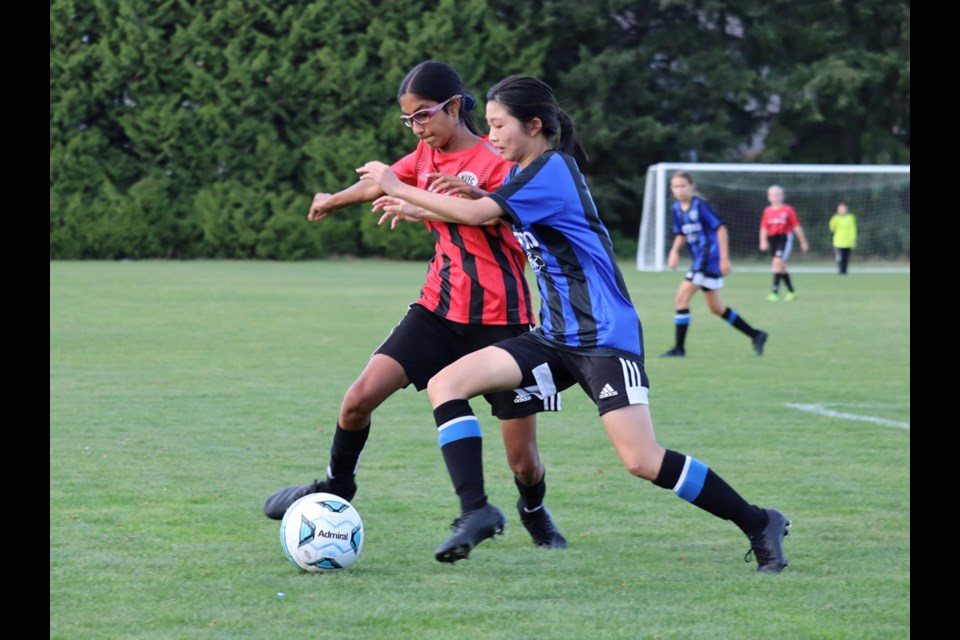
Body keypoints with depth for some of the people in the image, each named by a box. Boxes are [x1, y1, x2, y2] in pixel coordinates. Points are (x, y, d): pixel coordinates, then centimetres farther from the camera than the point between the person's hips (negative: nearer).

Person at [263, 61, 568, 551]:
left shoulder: (495, 162, -13)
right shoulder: (426, 156, 6)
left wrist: (476, 196, -44)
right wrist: (333, 200, 45)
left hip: (499, 318, -5)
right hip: (439, 308, 5)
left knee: (522, 459, -3)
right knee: (359, 399, -11)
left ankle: (535, 513, 31)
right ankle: (335, 488, 15)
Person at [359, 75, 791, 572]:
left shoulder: (551, 170, -15)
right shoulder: (527, 172, 13)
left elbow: (477, 213, -20)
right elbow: (486, 218, 29)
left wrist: (398, 187, -11)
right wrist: (418, 211, 18)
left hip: (604, 336, -9)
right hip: (558, 338, 9)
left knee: (641, 460, -18)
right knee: (446, 384, -4)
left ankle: (759, 524, -3)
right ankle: (476, 512, -9)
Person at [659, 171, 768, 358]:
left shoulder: (700, 206, -15)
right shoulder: (677, 209, 8)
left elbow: (720, 228, -14)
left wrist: (724, 258, -17)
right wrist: (675, 251, -2)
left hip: (710, 257, -9)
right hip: (699, 258, 9)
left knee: (682, 298, -14)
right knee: (716, 307, 15)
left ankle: (679, 347, -7)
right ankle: (756, 336, 26)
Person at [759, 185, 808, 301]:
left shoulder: (788, 210, -2)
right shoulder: (767, 211, 8)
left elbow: (796, 226, 3)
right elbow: (764, 228, 10)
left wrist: (803, 242, 7)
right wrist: (763, 241, -5)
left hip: (785, 238, -5)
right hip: (772, 239, 5)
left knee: (778, 262, -22)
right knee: (781, 267, 11)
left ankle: (774, 291, -24)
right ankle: (791, 292, 25)